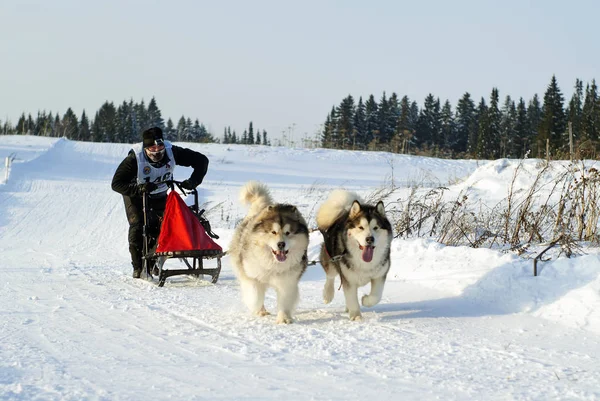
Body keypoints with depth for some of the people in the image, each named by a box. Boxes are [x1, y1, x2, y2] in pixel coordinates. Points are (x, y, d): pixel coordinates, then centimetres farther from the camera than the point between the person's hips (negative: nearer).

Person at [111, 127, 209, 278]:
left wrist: (192, 181, -33)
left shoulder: (172, 152, -27)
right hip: (136, 196, -3)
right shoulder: (135, 158, -35)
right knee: (137, 227, -16)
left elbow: (201, 160, -19)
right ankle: (138, 267, -6)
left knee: (162, 228, -9)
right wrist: (139, 189, -47)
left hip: (159, 195, 3)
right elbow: (116, 183, -34)